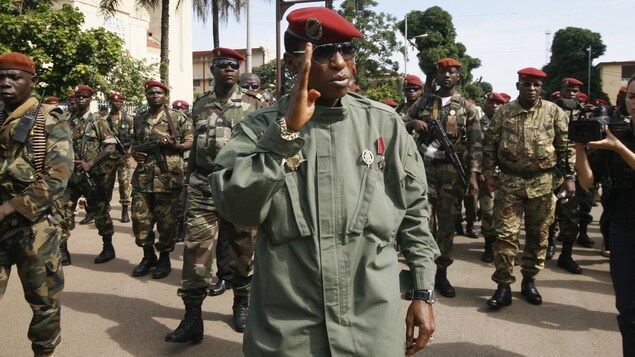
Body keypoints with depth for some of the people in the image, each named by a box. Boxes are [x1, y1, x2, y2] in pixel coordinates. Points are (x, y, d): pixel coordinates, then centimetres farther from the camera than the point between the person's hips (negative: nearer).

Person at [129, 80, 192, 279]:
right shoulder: (138, 120, 14)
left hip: (168, 177, -4)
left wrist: (174, 145, -17)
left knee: (166, 221, 3)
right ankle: (148, 256, 24)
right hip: (142, 178, 4)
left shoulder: (178, 118, 1)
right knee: (140, 219, 6)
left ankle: (164, 258, 18)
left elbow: (190, 143, 2)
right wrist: (135, 153, 2)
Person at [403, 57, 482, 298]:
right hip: (424, 167, 0)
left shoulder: (467, 108, 7)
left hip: (452, 171, 0)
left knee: (447, 223, 6)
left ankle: (442, 273, 16)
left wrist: (473, 174, -9)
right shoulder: (423, 102, 12)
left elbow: (475, 144, 2)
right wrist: (413, 123, -8)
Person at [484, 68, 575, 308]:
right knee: (505, 234, -3)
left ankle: (529, 281, 26)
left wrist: (569, 176, -1)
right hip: (509, 182, -1)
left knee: (538, 234, 10)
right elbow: (490, 144, 6)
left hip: (543, 182, 1)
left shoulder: (554, 112, 2)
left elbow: (566, 146, 4)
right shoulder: (503, 112, 2)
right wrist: (489, 173, 2)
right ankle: (504, 286, 6)